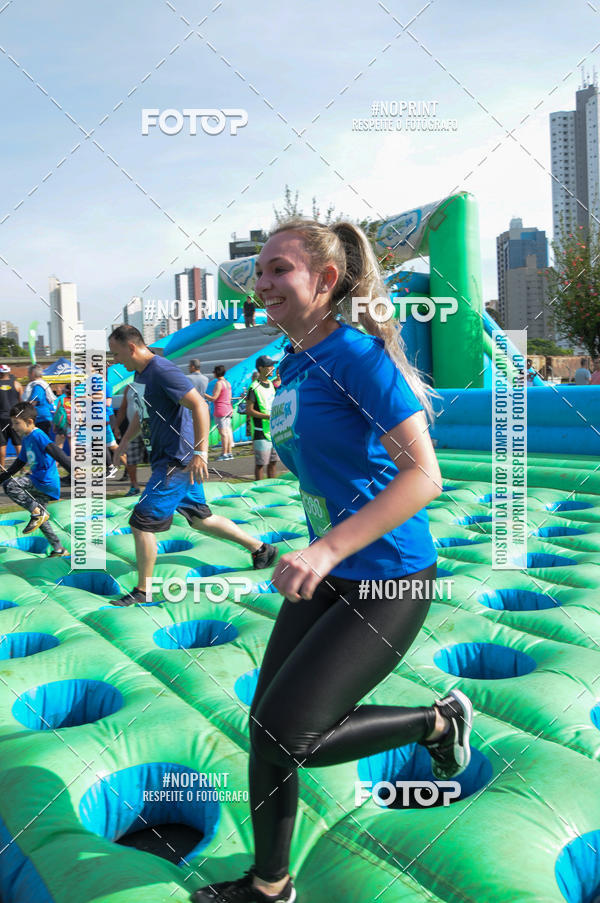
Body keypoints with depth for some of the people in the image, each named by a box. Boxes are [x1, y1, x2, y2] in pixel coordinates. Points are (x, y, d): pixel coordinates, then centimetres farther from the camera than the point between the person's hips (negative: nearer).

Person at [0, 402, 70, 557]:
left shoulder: (38, 435, -13)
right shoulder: (26, 439, 16)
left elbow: (55, 452, -27)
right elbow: (18, 463, 27)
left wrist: (72, 470, -38)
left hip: (46, 480, -10)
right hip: (39, 482, 10)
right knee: (40, 519, 14)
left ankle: (37, 511, -15)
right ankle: (58, 549, 21)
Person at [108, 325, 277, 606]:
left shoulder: (163, 371, -19)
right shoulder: (139, 373, 12)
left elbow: (200, 406, -26)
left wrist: (200, 452, -31)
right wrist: (124, 441, 26)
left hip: (177, 461, -10)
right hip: (165, 458, 10)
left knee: (141, 522, -7)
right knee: (199, 518, 17)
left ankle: (142, 590, 8)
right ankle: (261, 548, 29)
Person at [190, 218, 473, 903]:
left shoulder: (359, 353, -18)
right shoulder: (292, 364, 8)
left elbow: (424, 476, -24)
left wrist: (327, 550, -32)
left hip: (388, 580, -8)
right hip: (327, 575, 8)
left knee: (289, 736, -8)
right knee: (265, 727, 10)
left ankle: (438, 721, 16)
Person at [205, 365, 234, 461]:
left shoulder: (219, 383, -14)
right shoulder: (228, 383, 12)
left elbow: (213, 398, -16)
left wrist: (203, 394, -6)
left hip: (220, 410, -8)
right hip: (228, 409, 9)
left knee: (223, 432, -6)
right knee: (228, 431, 9)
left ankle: (224, 454, -5)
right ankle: (229, 452, 12)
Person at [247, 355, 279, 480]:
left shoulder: (271, 384, 13)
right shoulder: (254, 387, -12)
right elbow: (249, 410, -15)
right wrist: (268, 417, -21)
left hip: (274, 430, 8)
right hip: (261, 432, -8)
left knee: (273, 461, 13)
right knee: (260, 463, -2)